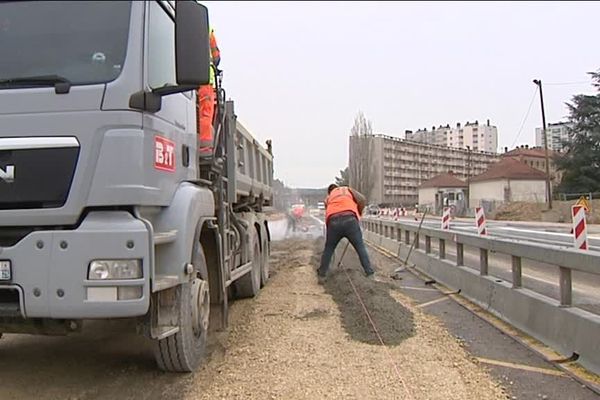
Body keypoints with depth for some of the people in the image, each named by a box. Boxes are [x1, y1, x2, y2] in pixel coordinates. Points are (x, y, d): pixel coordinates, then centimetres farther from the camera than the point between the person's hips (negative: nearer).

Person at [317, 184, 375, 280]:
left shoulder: (328, 198, 34)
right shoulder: (347, 189, 30)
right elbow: (362, 200, 14)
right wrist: (358, 214, 28)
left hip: (333, 222, 2)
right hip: (350, 220, -1)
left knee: (328, 249, 20)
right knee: (360, 247, 12)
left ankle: (322, 274, 25)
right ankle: (370, 273, 11)